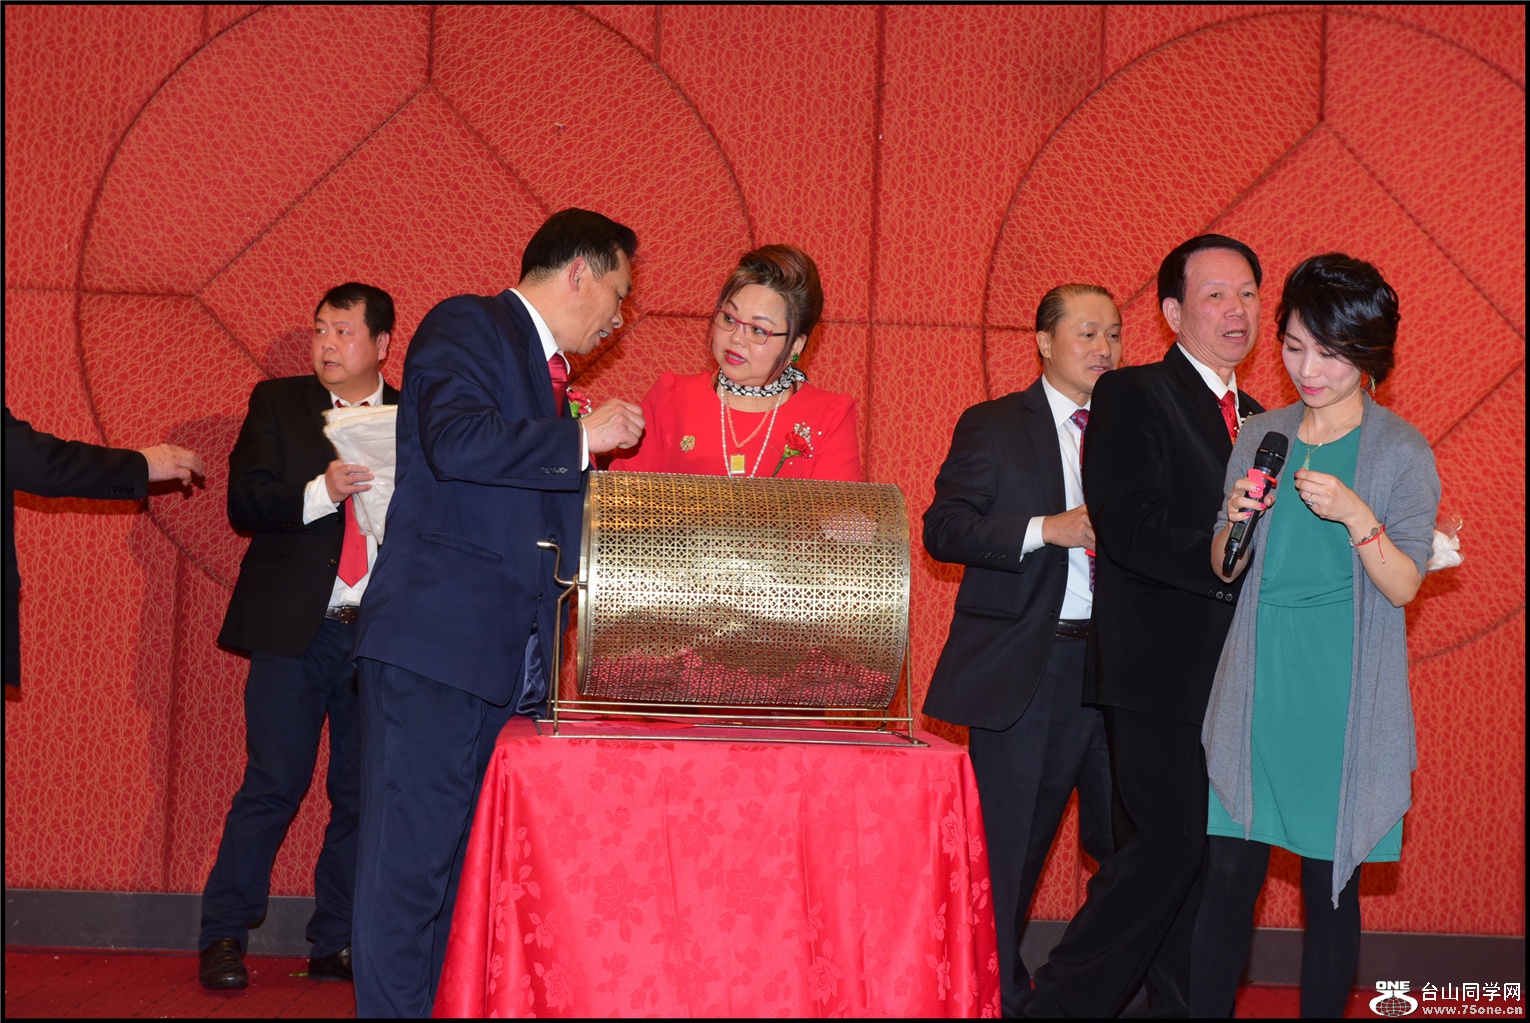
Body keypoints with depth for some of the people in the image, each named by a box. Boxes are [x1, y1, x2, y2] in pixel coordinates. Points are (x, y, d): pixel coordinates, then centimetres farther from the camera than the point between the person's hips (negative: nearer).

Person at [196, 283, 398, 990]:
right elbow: (244, 503, -3)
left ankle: (338, 944, 15)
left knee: (363, 793, 5)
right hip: (295, 631, -2)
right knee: (273, 786, -3)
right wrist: (320, 492, -18)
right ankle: (223, 938, 8)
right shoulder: (277, 403, 8)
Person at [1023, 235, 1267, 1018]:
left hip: (1230, 675, 8)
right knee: (1165, 847, -11)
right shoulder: (1132, 396, -4)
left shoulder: (1254, 418, 20)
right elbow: (1133, 529, -16)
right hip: (1158, 669, -7)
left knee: (1210, 857, 8)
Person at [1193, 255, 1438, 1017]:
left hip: (1343, 699, -3)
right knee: (1227, 874, 0)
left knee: (1331, 885, 3)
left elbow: (1404, 587, -7)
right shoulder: (1259, 437, 10)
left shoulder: (1401, 453, -1)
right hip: (1256, 691, 3)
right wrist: (1238, 520, -8)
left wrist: (1356, 516, -23)